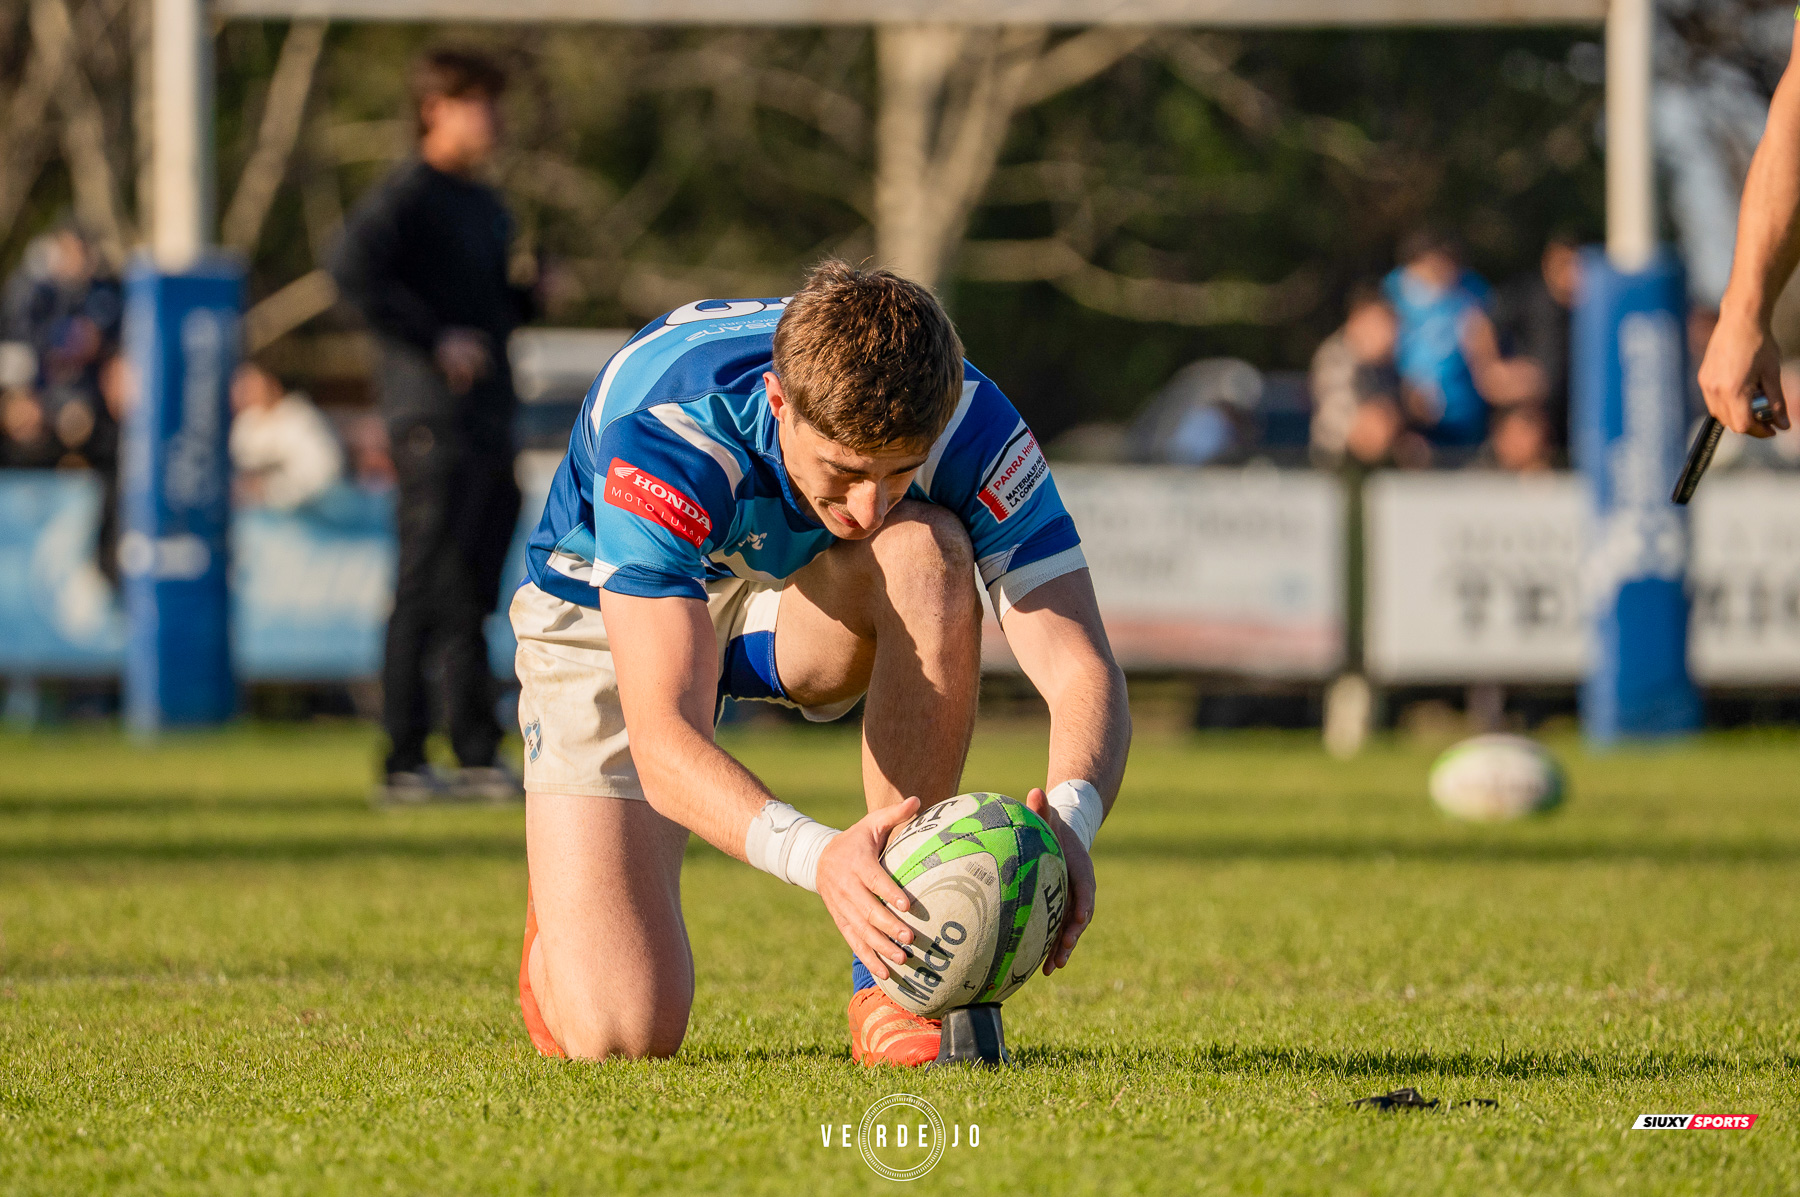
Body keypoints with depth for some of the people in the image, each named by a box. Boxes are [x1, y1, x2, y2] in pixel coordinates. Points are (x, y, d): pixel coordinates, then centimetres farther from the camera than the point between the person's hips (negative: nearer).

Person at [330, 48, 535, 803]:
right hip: (434, 415, -9)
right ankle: (404, 762, -5)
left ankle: (478, 755, 15)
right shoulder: (407, 196, -8)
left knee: (475, 592, 10)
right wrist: (435, 340, -23)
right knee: (428, 589, -8)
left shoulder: (487, 206, 20)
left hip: (489, 415, 9)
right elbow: (354, 271, -23)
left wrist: (536, 292, 8)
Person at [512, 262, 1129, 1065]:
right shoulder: (665, 435, -40)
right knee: (619, 1033, -20)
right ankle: (559, 900, 19)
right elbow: (661, 743, -47)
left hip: (807, 606, 3)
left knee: (930, 549, -35)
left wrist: (1068, 819, -56)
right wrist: (815, 857, -65)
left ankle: (895, 975, -23)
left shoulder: (969, 424, -30)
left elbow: (1083, 670, -34)